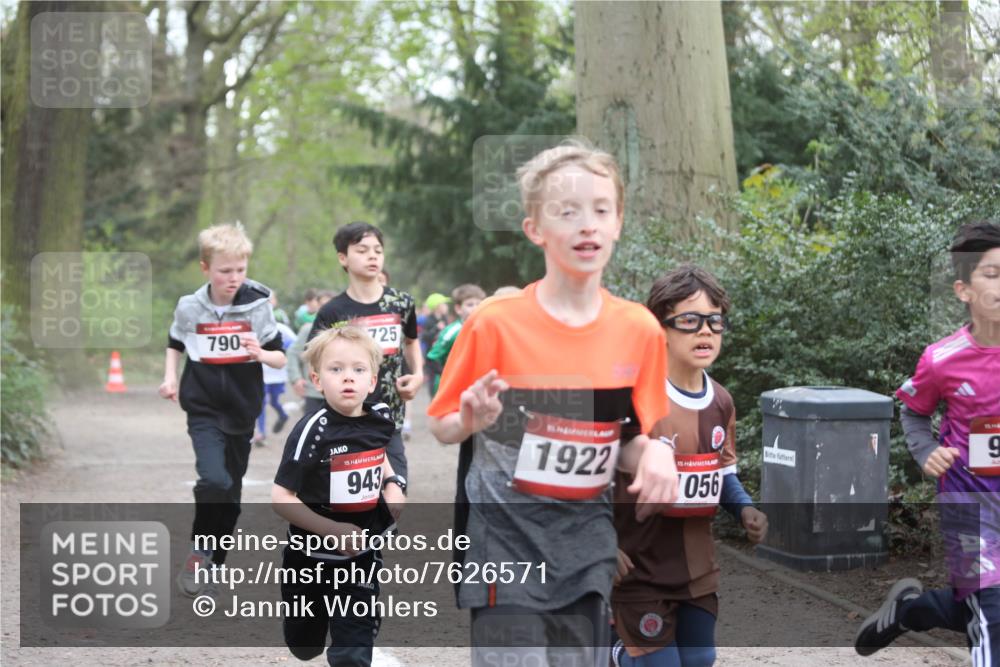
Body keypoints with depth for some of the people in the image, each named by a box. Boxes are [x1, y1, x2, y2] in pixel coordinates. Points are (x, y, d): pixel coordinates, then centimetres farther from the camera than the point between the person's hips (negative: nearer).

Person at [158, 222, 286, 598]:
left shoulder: (257, 306, -6)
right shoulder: (189, 308, -4)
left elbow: (280, 359, -1)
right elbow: (174, 345, 16)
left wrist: (260, 353, -21)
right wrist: (170, 377, 0)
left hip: (242, 412, 2)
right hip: (203, 410, -2)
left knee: (231, 495, 10)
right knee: (214, 480, -24)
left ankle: (212, 567, 26)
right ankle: (199, 552, -3)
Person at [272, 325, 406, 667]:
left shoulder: (380, 418, -5)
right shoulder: (312, 431, -22)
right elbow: (280, 498, -22)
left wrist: (392, 484, 1)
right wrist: (334, 530, -28)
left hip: (361, 554, 3)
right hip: (311, 556, -3)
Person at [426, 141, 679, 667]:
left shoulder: (640, 331, 0)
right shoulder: (495, 322, -10)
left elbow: (634, 443, 10)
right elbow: (441, 427, 0)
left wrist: (654, 453, -13)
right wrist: (471, 421, -22)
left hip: (586, 535, 4)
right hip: (506, 532, -4)